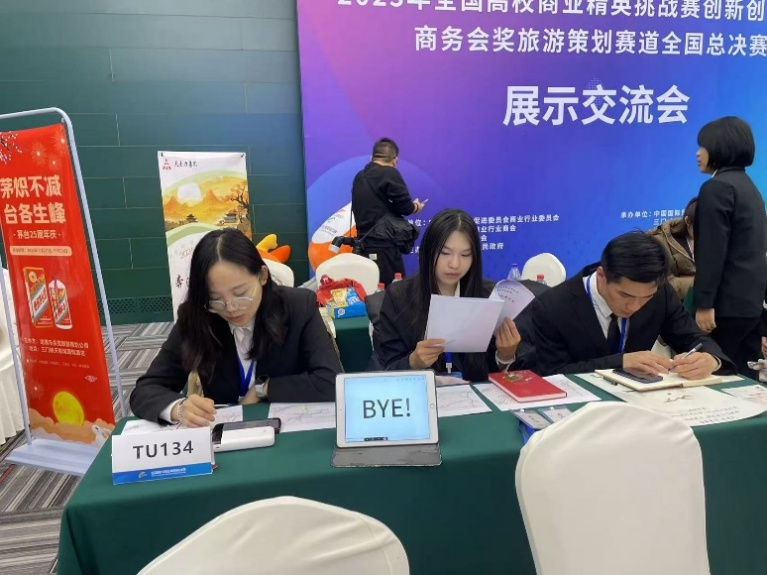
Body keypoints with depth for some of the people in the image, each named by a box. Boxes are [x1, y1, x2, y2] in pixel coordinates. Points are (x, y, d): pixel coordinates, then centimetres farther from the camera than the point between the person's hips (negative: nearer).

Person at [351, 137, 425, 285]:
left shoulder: (359, 176, 13)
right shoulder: (389, 173, -8)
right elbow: (405, 207, -10)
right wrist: (416, 206, 12)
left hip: (364, 245, 7)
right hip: (383, 246, -7)